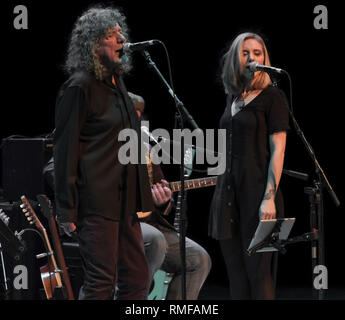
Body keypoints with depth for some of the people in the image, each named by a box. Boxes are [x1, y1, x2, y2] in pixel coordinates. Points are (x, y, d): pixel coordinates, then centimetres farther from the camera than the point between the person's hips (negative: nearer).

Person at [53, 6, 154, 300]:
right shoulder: (80, 86, -11)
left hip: (123, 199, 9)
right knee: (101, 284, -6)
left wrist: (141, 195, 21)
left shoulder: (116, 81, 16)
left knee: (137, 280, 9)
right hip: (96, 201, -9)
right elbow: (65, 149, -13)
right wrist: (67, 210, -15)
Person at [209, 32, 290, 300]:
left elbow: (278, 150, -10)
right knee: (236, 274, 6)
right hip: (229, 192, 7)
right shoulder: (233, 97, 17)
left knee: (259, 272, -7)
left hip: (257, 189, -7)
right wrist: (220, 194, 16)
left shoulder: (272, 97, -3)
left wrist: (270, 198, -18)